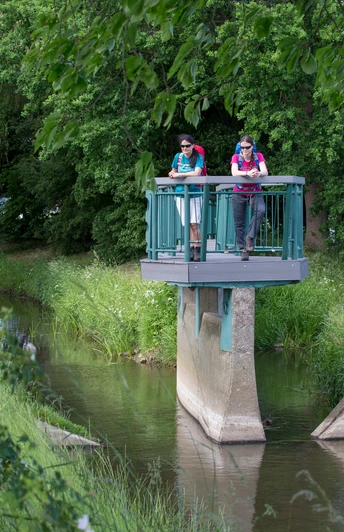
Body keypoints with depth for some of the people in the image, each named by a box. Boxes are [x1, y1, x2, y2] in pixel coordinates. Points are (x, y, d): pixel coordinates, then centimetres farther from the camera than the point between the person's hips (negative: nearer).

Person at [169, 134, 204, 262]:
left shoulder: (198, 157, -4)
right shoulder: (178, 157, 7)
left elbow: (197, 173, -18)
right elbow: (173, 172, 19)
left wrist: (179, 174, -17)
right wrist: (172, 174, -4)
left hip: (194, 194, -4)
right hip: (180, 193, 4)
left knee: (194, 223, -10)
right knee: (187, 225, 5)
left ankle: (197, 251, -8)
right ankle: (191, 250, 9)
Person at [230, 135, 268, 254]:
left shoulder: (258, 156, -4)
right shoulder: (236, 157, -7)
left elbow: (265, 171, -19)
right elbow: (234, 172, -25)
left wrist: (258, 174, -43)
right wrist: (248, 173, -43)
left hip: (255, 192, 0)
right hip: (239, 193, 0)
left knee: (261, 210, -30)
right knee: (239, 222, 0)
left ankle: (250, 237, -19)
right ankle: (242, 248, 11)